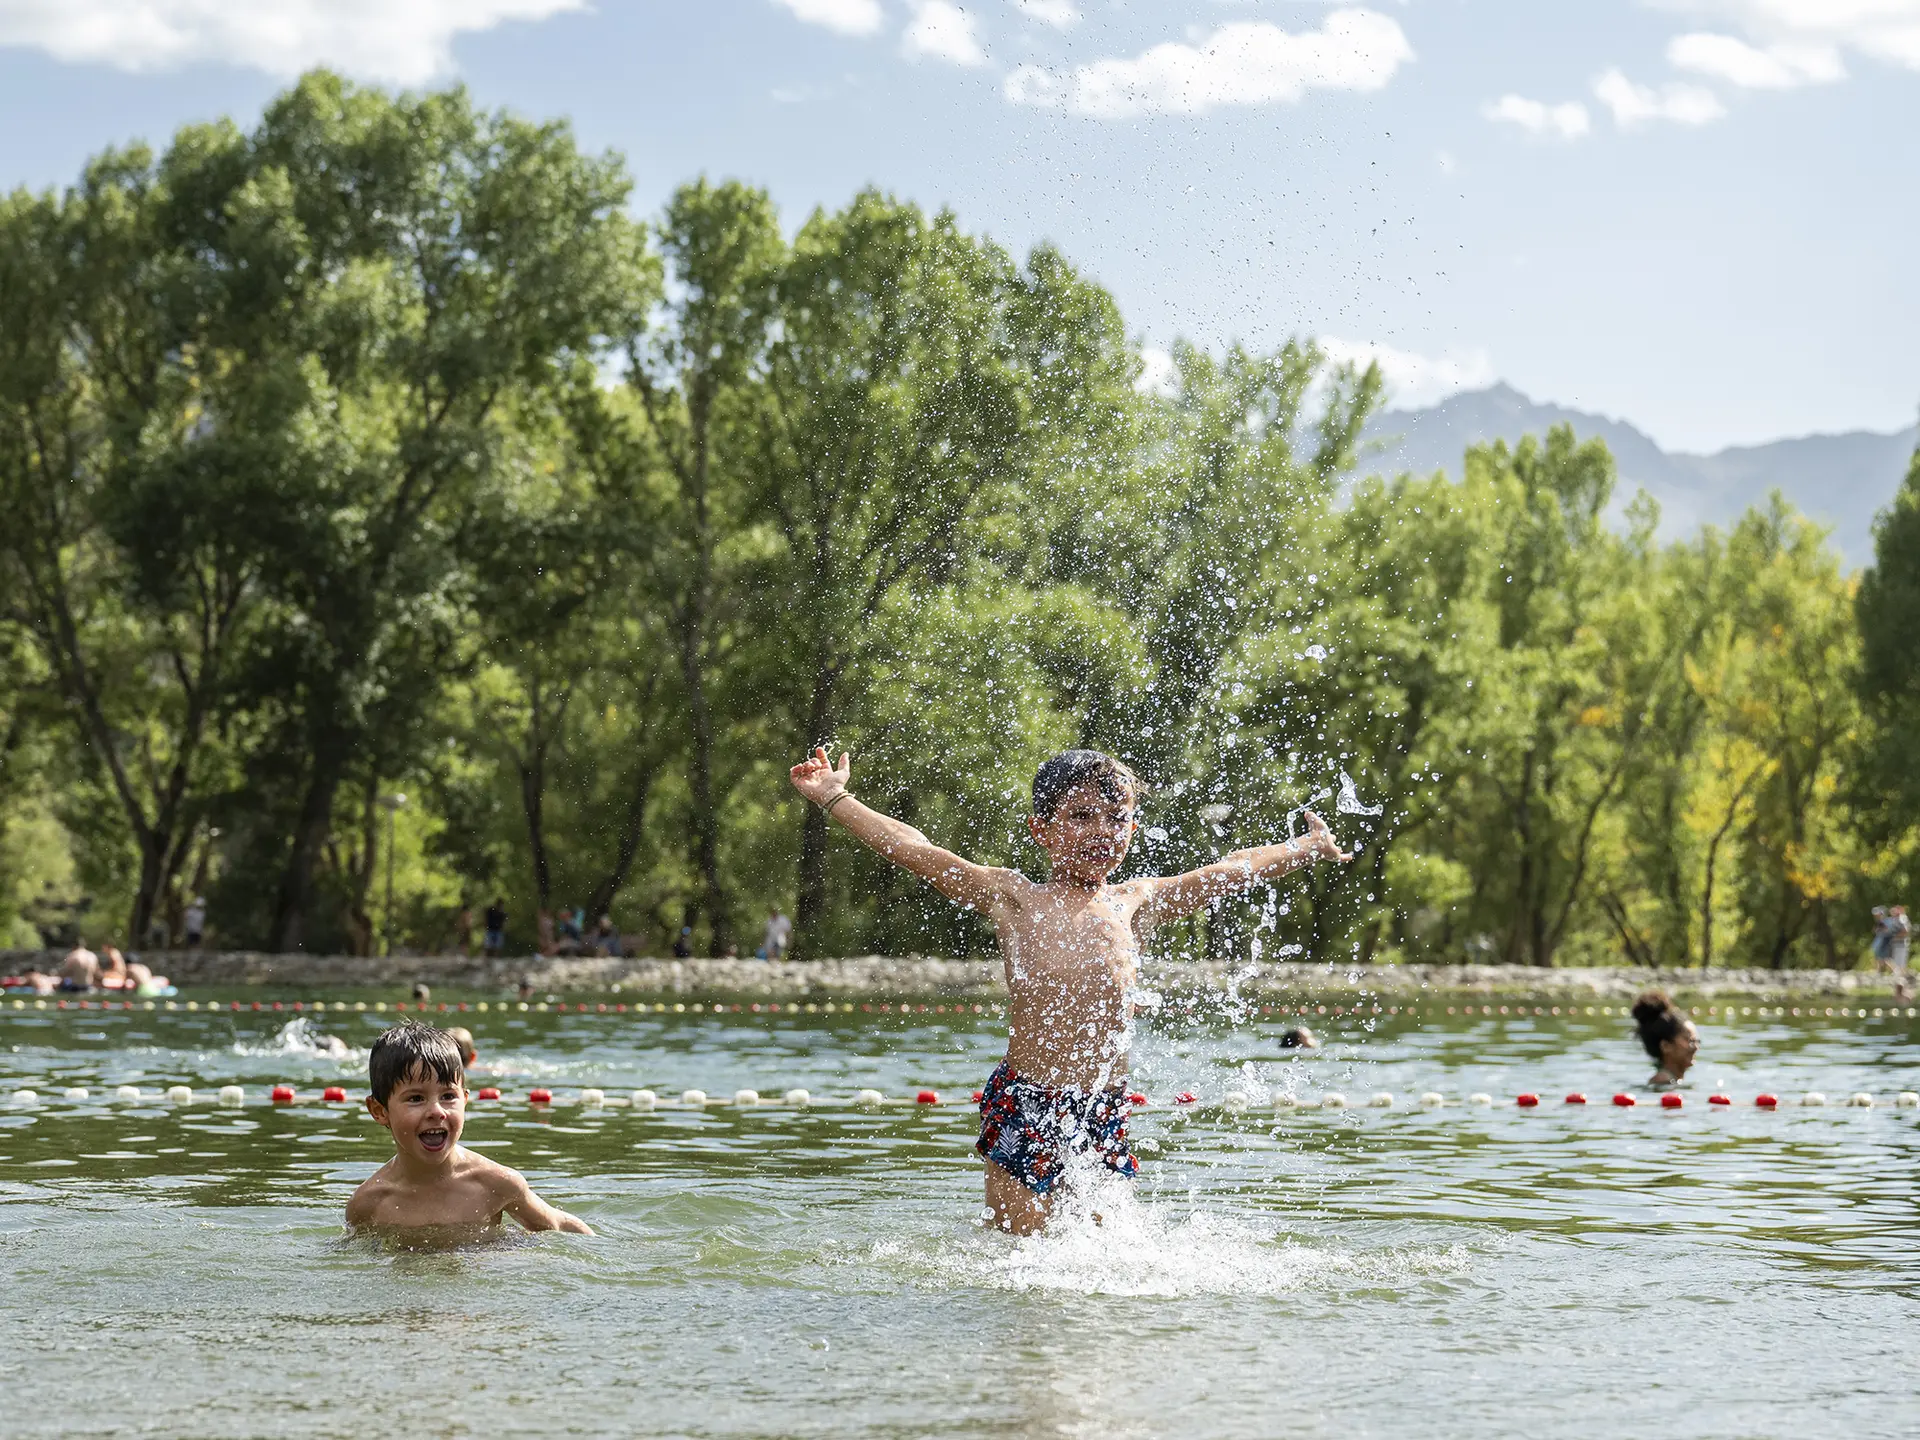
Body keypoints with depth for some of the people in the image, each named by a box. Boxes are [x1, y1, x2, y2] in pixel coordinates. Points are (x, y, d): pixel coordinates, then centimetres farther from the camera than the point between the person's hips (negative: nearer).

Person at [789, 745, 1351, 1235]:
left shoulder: (1133, 903, 12)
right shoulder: (1013, 899, 3)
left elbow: (1232, 870, 23)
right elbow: (915, 851, 3)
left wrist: (1309, 846, 34)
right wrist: (836, 799, 3)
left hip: (1105, 1113, 3)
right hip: (1024, 1109, -3)